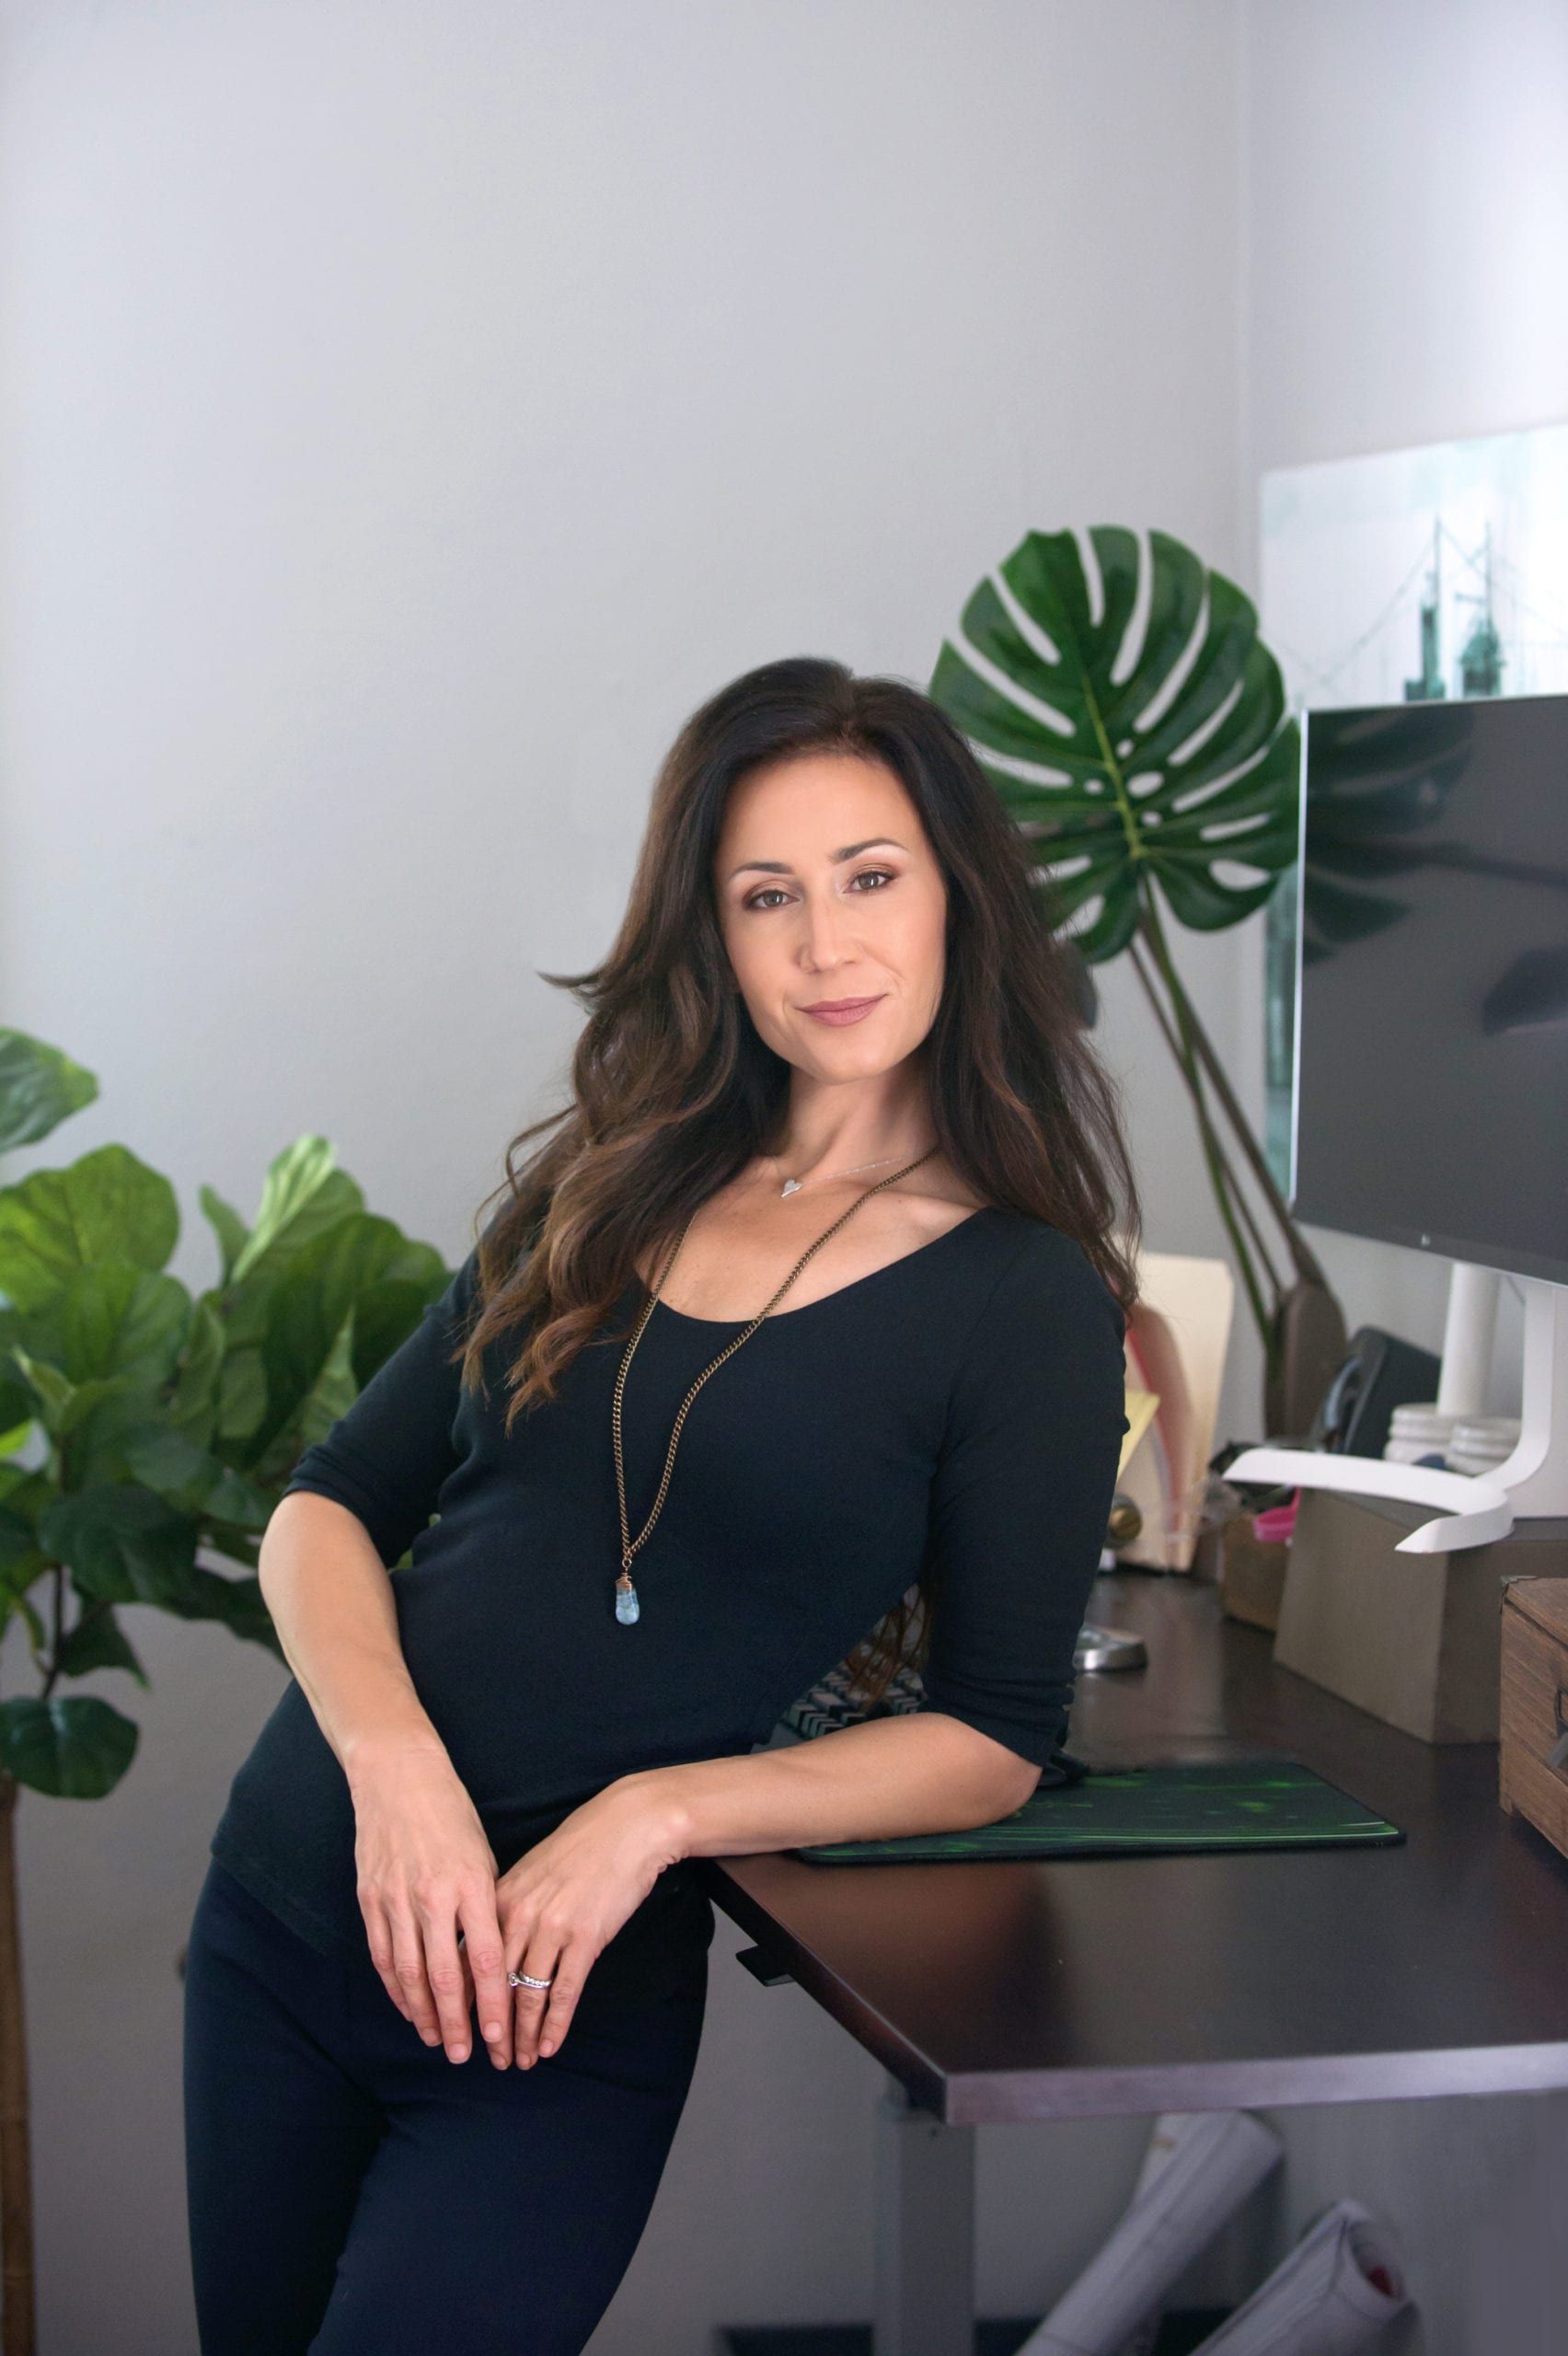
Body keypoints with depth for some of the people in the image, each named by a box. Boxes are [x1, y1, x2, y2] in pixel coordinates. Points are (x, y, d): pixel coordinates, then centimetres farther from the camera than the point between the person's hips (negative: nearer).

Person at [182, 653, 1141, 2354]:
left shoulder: (1030, 1302, -5)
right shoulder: (606, 1196, 8)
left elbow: (994, 1743, -6)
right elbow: (328, 1507, 6)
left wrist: (656, 1808, -19)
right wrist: (397, 1764, -14)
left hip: (568, 2013, -5)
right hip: (288, 1898, 5)